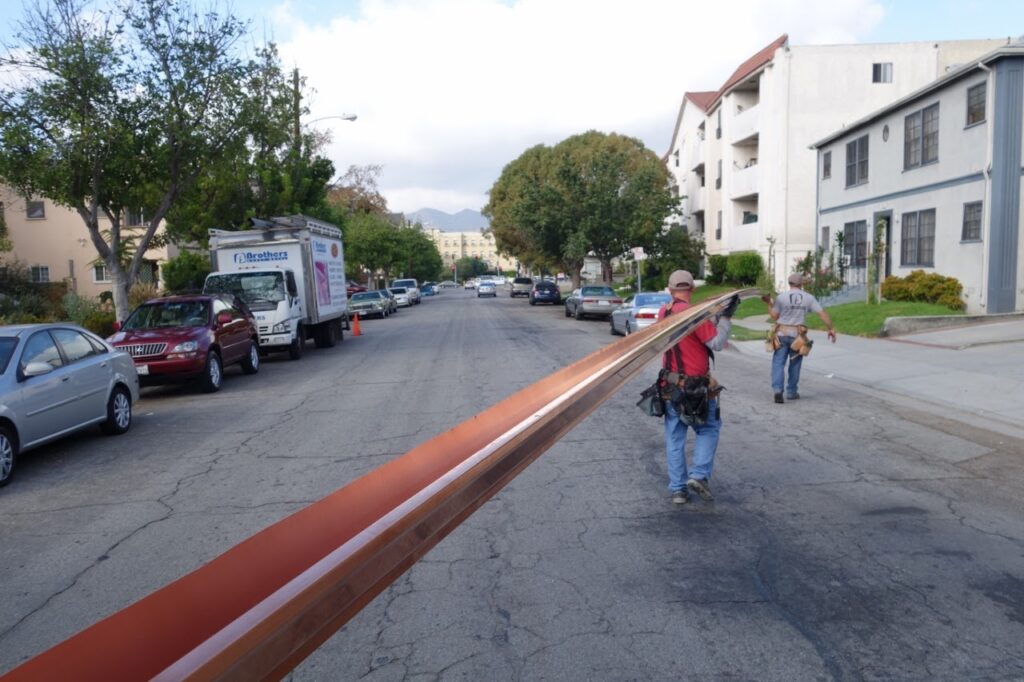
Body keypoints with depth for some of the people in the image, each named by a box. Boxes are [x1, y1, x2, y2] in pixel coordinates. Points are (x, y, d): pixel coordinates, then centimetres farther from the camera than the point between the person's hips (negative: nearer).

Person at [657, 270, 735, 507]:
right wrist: (727, 316, -7)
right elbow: (717, 343, -12)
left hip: (670, 386, 5)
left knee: (674, 438, 10)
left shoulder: (663, 312, 4)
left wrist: (717, 315, 6)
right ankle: (699, 475, 4)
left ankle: (678, 489, 12)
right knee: (708, 429, 16)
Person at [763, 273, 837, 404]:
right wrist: (831, 328, 4)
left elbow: (774, 316, -3)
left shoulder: (782, 297, -6)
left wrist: (769, 303, 9)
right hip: (797, 335, 1)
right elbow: (822, 313, -3)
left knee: (778, 363, -1)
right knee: (795, 364, 14)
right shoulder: (808, 297, -1)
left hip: (782, 334, -1)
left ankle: (778, 390, -19)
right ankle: (791, 392, 21)